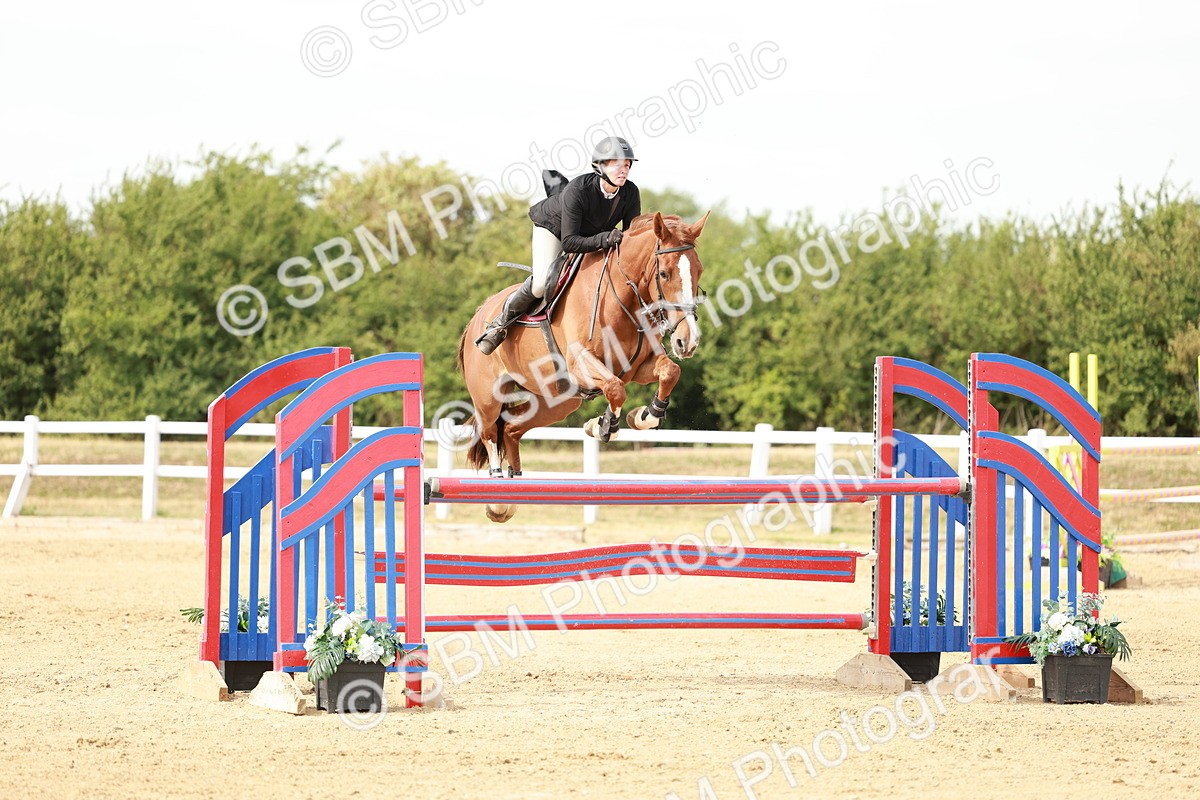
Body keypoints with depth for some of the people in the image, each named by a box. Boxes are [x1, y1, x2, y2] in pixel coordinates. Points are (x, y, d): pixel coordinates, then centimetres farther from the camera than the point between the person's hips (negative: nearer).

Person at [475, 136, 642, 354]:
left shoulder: (631, 193, -26)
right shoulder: (577, 191, -40)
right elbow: (569, 242, -40)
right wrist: (603, 240, -54)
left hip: (596, 234, 6)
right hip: (553, 227, -6)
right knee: (542, 284, -24)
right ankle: (503, 322, 1)